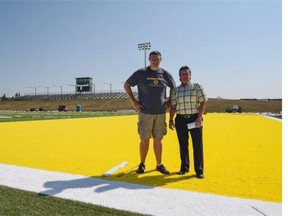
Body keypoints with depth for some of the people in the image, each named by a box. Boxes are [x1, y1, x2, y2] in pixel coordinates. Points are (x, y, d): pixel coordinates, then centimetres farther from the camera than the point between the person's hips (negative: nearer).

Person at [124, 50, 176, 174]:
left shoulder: (165, 74, 7)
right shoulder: (141, 73, -2)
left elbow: (173, 88, 22)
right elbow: (126, 85, 5)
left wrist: (169, 101, 11)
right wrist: (133, 101, -2)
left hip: (160, 113, 3)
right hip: (145, 112, -2)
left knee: (158, 140, 9)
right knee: (144, 139, 2)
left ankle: (159, 165, 22)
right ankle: (142, 164, 19)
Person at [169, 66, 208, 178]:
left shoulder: (197, 86, 4)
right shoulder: (175, 90, 11)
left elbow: (203, 102, -3)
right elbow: (173, 106, 11)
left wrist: (199, 118, -12)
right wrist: (171, 120, 3)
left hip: (195, 119, -2)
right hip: (181, 120, 3)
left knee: (197, 145, 0)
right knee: (183, 145, 10)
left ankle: (199, 170, 12)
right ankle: (184, 167, 25)